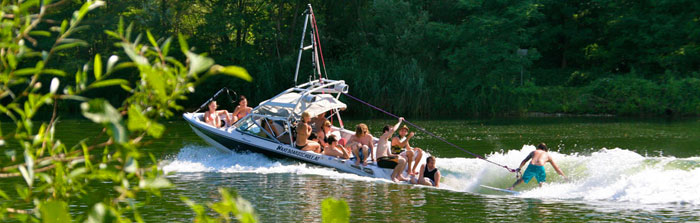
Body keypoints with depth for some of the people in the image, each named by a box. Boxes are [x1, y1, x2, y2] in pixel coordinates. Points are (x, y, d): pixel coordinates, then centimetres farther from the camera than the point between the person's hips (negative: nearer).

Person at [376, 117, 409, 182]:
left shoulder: (386, 141, 25)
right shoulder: (383, 137, -3)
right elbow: (393, 130, -17)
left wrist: (396, 155, 4)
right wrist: (399, 122, -4)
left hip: (386, 158, 10)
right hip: (381, 160, -10)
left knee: (404, 160, 11)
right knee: (402, 161, -21)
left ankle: (399, 176, 7)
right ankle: (393, 176, -10)